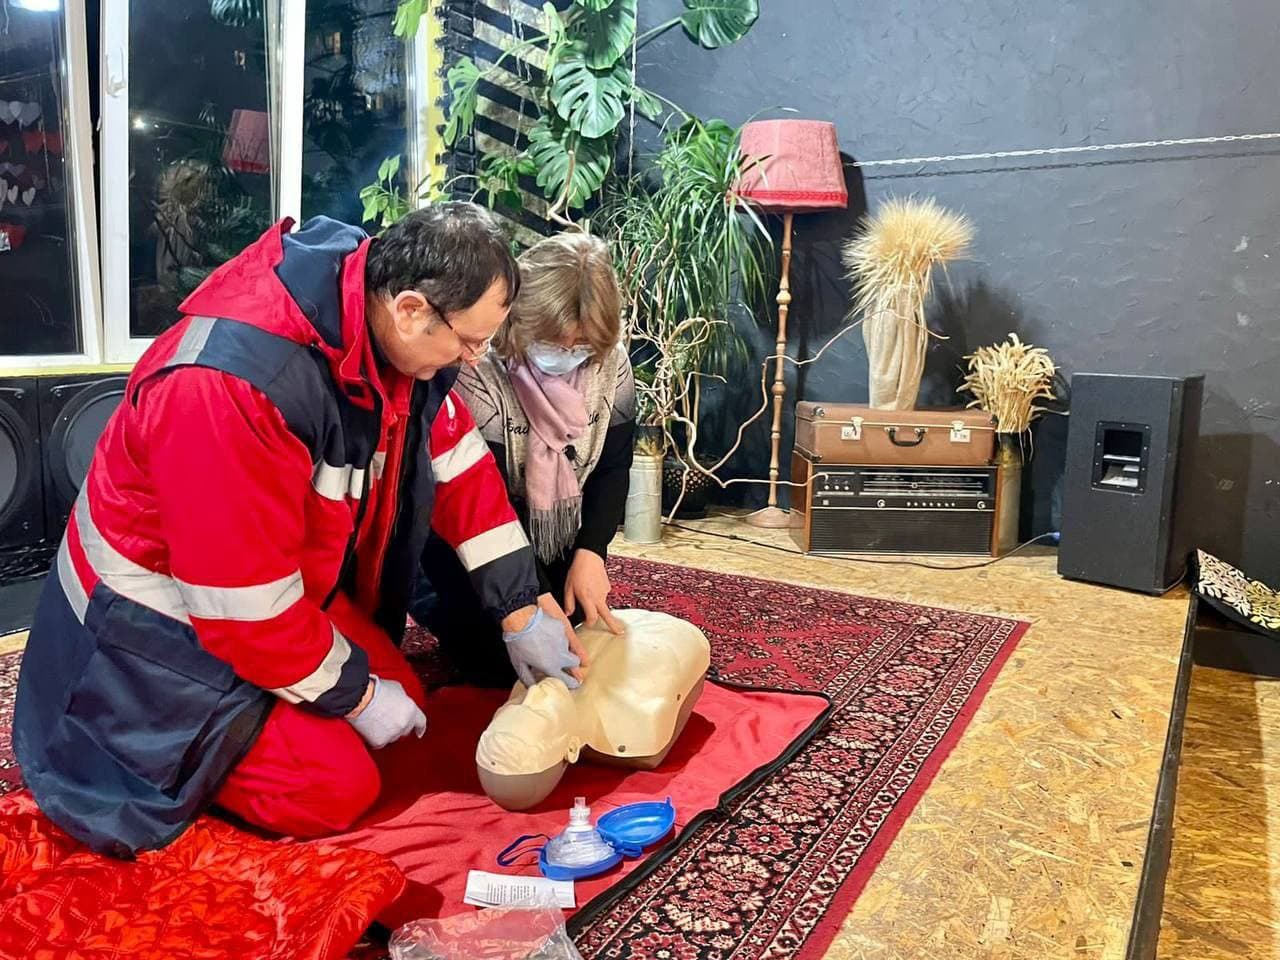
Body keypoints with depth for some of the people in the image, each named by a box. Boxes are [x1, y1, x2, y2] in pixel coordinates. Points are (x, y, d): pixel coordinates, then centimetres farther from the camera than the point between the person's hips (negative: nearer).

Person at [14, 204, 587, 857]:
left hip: (293, 582, 8)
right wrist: (353, 694, -17)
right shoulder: (229, 382, -37)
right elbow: (243, 593, -30)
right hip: (162, 616, -8)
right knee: (335, 790, -11)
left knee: (403, 698, 7)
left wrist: (520, 612, -4)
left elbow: (458, 462, -3)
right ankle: (149, 739, 9)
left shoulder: (394, 328, -12)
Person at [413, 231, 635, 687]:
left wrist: (590, 552, -20)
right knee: (501, 660, -9)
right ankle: (425, 590, 19)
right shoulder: (479, 374, -29)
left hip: (562, 537, 5)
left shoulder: (611, 365, -14)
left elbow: (613, 469, -5)